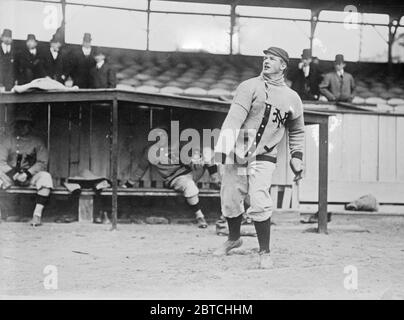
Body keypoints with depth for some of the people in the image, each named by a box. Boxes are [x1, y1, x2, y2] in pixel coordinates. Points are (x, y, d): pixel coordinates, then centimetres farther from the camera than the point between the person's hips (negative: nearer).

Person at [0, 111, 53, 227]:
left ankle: (37, 214, -30)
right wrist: (15, 175, -19)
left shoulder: (37, 142, 5)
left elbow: (42, 163, -3)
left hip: (30, 176, 0)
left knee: (45, 176, -30)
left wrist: (26, 174, -18)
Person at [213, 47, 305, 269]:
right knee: (229, 201, 7)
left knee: (259, 204, -15)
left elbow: (297, 131, 21)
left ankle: (264, 252, -1)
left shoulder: (292, 98, 8)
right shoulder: (250, 86, -2)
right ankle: (234, 238, 35)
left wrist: (296, 156, 10)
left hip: (264, 158, 0)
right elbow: (235, 116, -15)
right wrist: (223, 144, -26)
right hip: (237, 153, 0)